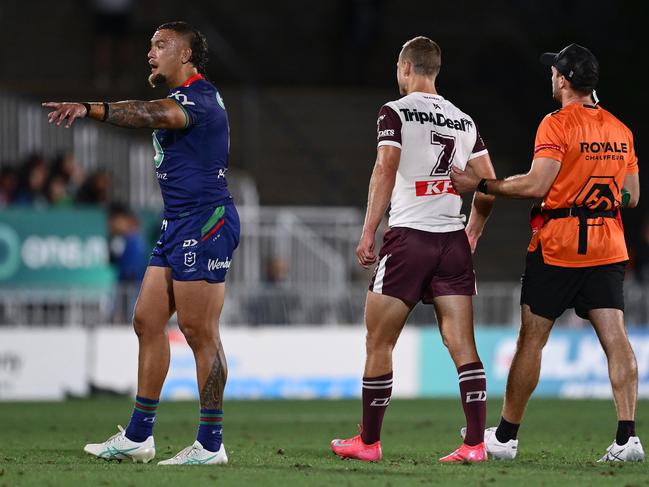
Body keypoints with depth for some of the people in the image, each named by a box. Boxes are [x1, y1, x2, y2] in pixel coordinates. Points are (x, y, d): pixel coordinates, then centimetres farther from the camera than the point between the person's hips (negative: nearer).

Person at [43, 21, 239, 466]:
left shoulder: (199, 99, -15)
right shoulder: (183, 99, 18)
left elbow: (152, 115, -37)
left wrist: (89, 109, -48)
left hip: (205, 222, -11)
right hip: (178, 226, 11)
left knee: (199, 331, -8)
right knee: (148, 321, 9)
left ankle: (211, 444, -3)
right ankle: (138, 437, 12)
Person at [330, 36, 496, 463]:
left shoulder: (396, 112, -3)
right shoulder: (464, 120, 13)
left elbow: (386, 170, -13)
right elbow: (488, 186, 13)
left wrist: (368, 232, -13)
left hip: (408, 237, -5)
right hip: (453, 243, 5)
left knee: (379, 343, 6)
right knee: (463, 345, 0)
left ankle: (368, 442, 11)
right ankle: (476, 444, -8)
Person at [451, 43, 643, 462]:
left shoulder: (557, 125, -10)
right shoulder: (620, 130, 10)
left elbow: (536, 185, -18)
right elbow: (632, 196, 14)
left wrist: (480, 185, -10)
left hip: (557, 247, -5)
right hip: (608, 248, 5)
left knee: (531, 340, 5)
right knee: (616, 337, -3)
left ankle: (506, 436, 13)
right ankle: (628, 436, -16)